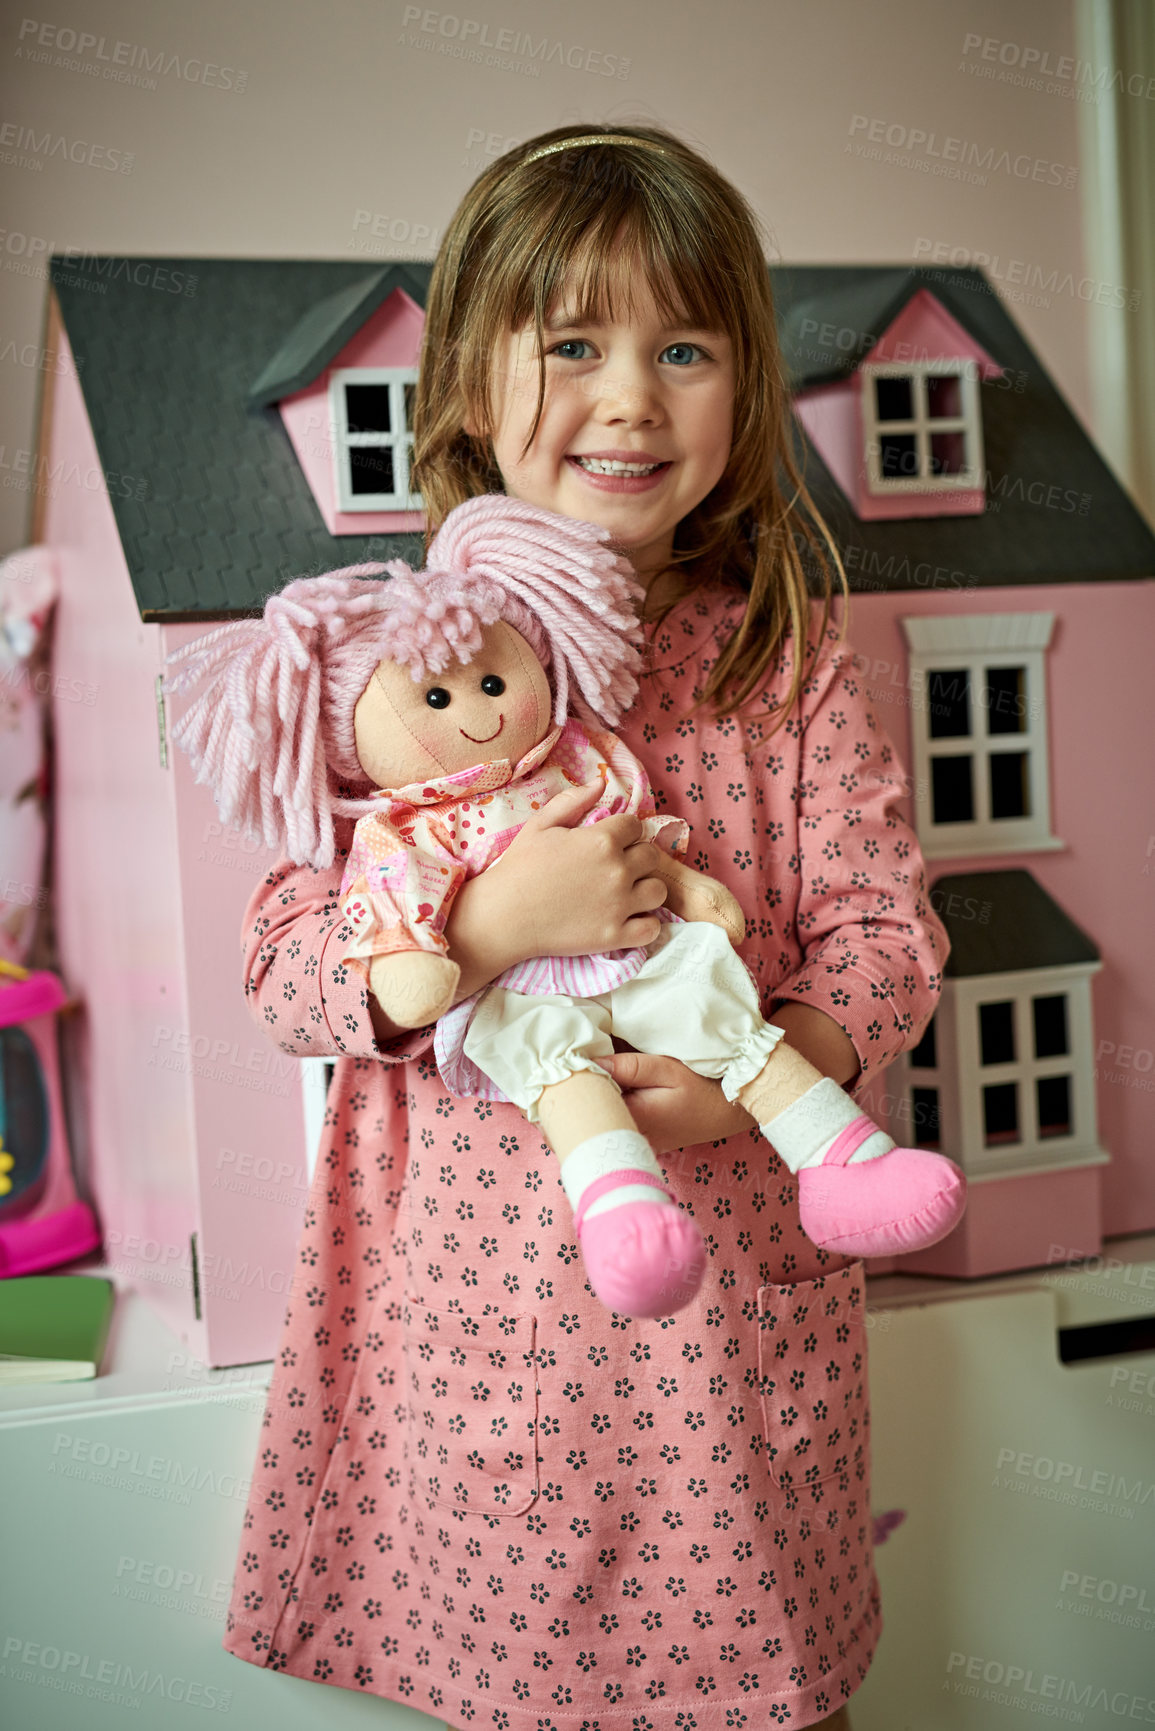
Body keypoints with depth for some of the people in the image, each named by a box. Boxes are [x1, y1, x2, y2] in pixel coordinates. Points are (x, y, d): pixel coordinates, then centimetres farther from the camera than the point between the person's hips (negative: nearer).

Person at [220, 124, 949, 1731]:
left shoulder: (789, 658, -3)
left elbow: (883, 924, -3)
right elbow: (287, 963, -7)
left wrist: (777, 1059, -22)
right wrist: (489, 925, -25)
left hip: (731, 1257, 1)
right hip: (473, 1281, 0)